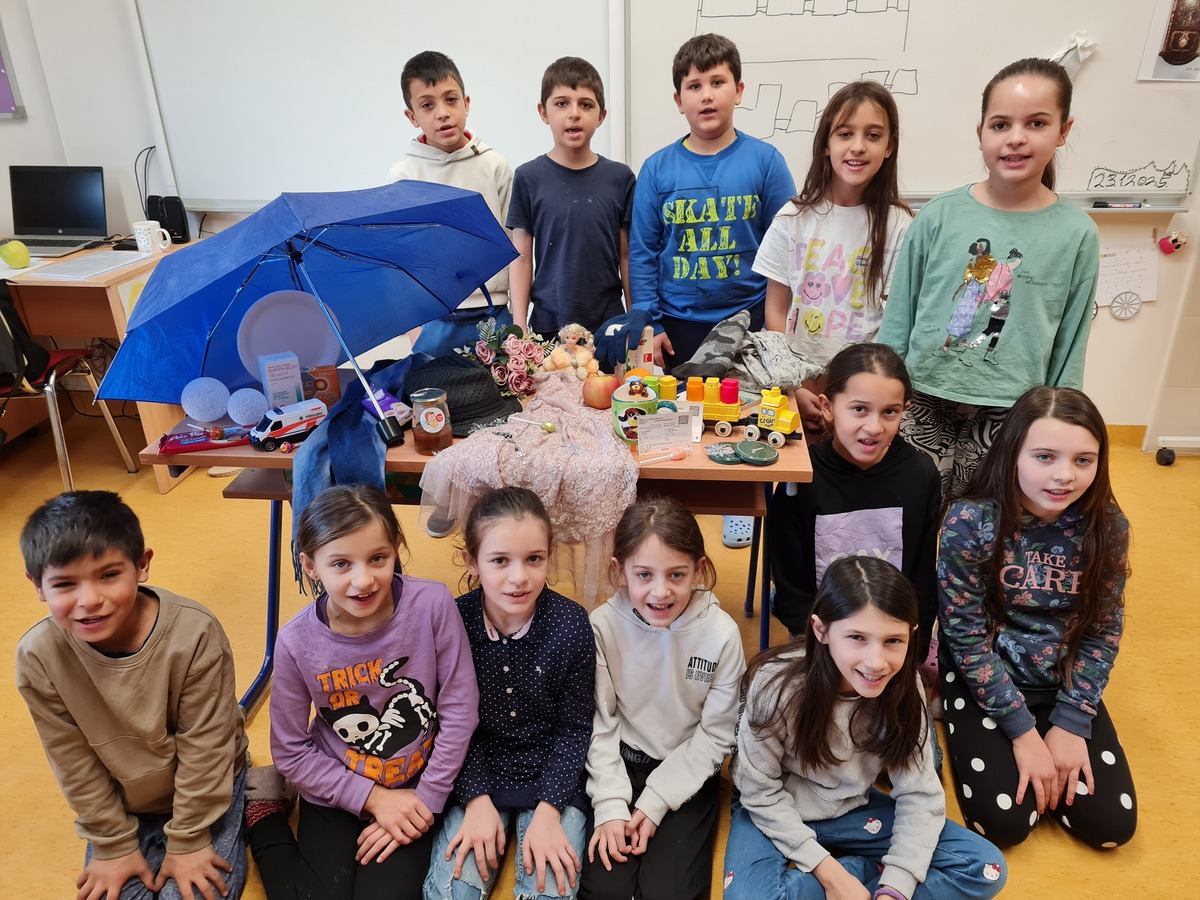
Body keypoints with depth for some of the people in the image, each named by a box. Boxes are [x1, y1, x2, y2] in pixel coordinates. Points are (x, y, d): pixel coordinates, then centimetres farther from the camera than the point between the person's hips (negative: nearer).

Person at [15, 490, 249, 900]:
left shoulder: (194, 634, -31)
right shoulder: (38, 657, -22)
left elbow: (203, 746, -20)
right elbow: (74, 763, -9)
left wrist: (188, 842, -13)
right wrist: (114, 844, -3)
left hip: (208, 787, -3)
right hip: (120, 804, 3)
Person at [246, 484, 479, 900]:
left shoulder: (432, 605, -23)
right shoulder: (298, 641, -20)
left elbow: (459, 711, -12)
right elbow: (291, 751, -7)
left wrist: (427, 801, -9)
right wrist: (372, 799, -11)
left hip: (414, 790, 0)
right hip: (336, 795, 1)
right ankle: (264, 814, 19)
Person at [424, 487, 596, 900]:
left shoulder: (571, 624, -17)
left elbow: (575, 727, -8)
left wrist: (548, 810, -16)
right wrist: (477, 800, -13)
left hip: (552, 776, -1)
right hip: (477, 776, 1)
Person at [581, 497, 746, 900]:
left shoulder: (722, 634, -19)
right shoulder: (603, 626, -17)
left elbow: (715, 735, -10)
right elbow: (600, 723, -8)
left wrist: (654, 803, -12)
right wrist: (611, 805, -14)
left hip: (686, 773, 0)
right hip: (620, 764, 1)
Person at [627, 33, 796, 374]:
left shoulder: (766, 160, -1)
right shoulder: (657, 168, 1)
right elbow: (642, 254, 2)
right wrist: (649, 327, -3)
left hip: (750, 320, 0)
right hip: (677, 326, 1)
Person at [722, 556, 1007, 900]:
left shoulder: (903, 688, -17)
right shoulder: (778, 685, -28)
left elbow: (919, 796, -13)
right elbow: (761, 794, -17)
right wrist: (828, 871, -21)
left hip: (852, 808, 3)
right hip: (775, 812, -3)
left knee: (985, 868, -8)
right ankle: (853, 868, -9)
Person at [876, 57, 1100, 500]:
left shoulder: (1077, 235, -2)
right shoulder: (939, 217, -4)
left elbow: (1070, 348, 4)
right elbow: (897, 320, 2)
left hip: (1009, 418, 0)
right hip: (924, 404, 0)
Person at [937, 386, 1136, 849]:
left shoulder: (1107, 526, -11)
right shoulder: (970, 521, -23)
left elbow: (1104, 632, -3)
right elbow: (965, 637, -18)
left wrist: (1071, 723, -10)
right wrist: (1022, 729, -16)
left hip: (1067, 687, 4)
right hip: (983, 680, -3)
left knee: (1111, 823, -6)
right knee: (1005, 820, -13)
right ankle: (966, 732, 15)